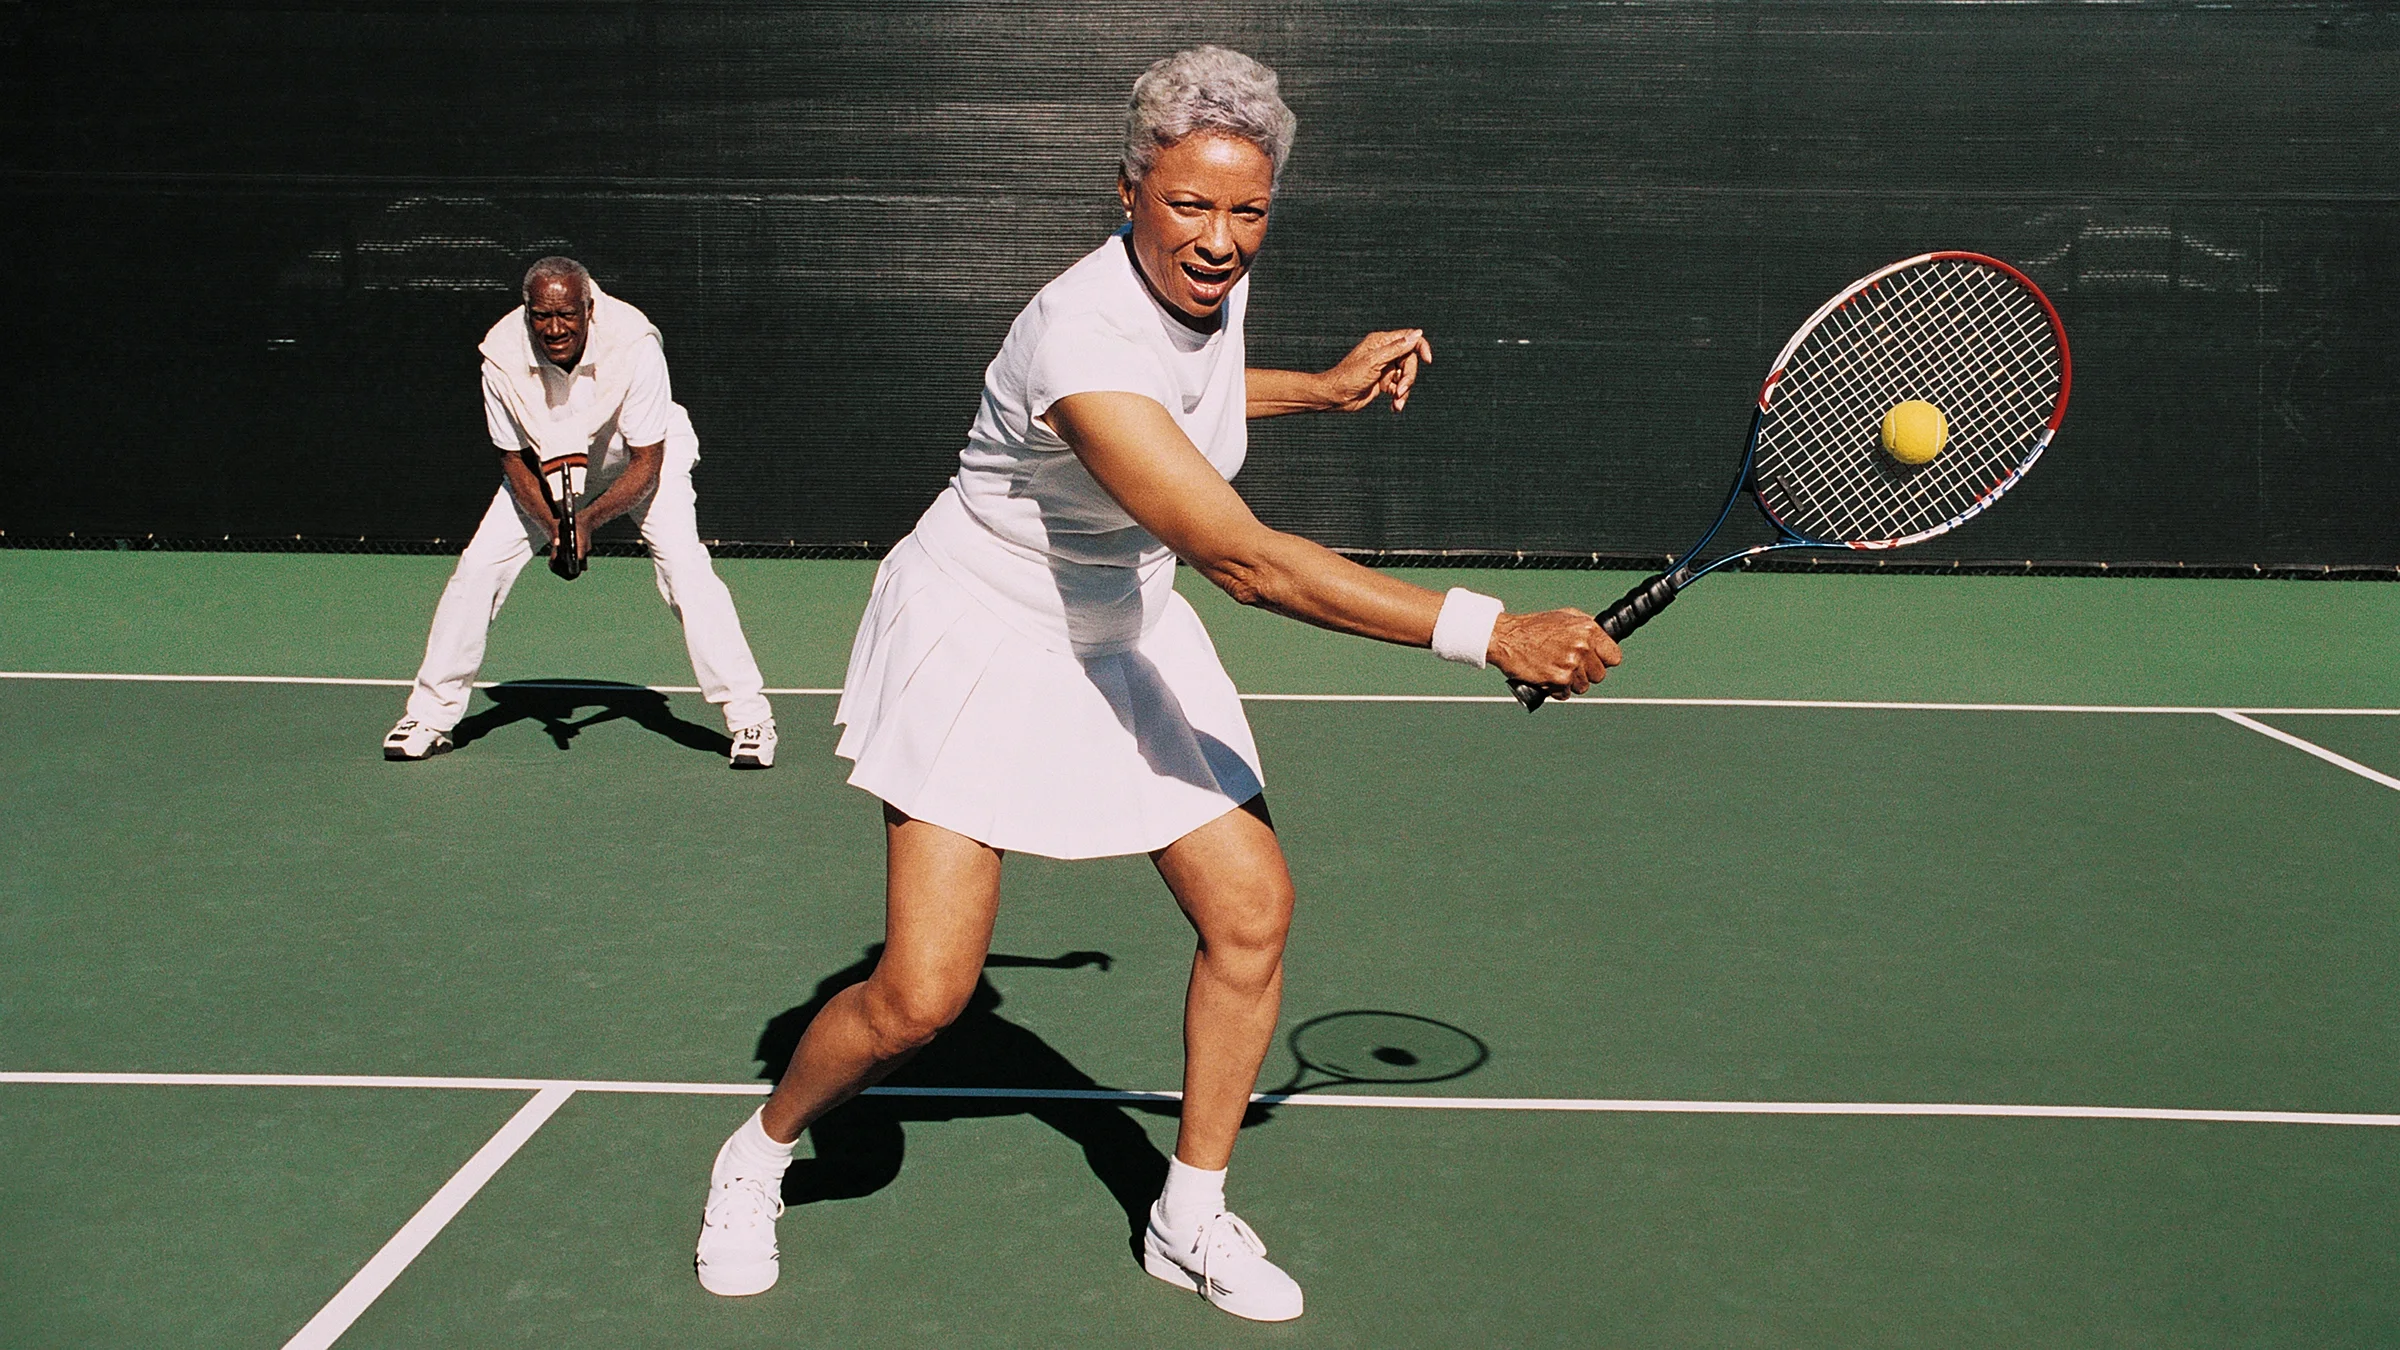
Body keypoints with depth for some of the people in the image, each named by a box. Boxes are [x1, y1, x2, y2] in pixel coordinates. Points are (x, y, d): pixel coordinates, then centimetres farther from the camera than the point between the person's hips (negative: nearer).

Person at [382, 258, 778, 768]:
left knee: (685, 566, -22)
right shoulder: (502, 354, -27)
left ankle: (750, 717, -14)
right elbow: (514, 460, -14)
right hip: (549, 467, 3)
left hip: (639, 461, -2)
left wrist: (588, 521, -38)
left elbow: (646, 464, -26)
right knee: (478, 565, -8)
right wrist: (554, 526, -29)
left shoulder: (633, 344, -34)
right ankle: (430, 715, 8)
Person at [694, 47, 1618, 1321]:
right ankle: (759, 1152, 22)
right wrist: (1491, 632, -42)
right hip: (980, 642, -8)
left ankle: (1191, 1218, 17)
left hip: (1120, 635, 8)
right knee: (918, 996, -10)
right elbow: (1248, 560, -40)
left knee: (1252, 908, -1)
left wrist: (1324, 387, 11)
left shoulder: (1211, 277, -7)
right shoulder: (1080, 340, -34)